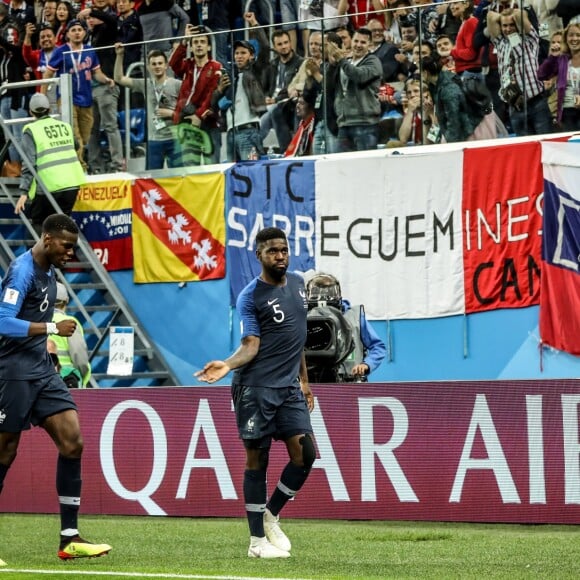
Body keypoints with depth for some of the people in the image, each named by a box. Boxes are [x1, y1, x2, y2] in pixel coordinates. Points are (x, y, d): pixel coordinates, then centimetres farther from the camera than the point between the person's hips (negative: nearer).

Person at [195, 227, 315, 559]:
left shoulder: (297, 283, 13)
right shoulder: (251, 296, -7)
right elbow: (251, 345, -14)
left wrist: (304, 379, 23)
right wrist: (228, 365, -32)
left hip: (290, 387, 6)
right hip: (257, 387, -6)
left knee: (305, 453, -5)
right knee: (257, 459, -2)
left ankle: (271, 516, 16)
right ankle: (258, 541, 4)